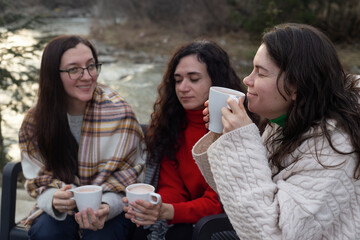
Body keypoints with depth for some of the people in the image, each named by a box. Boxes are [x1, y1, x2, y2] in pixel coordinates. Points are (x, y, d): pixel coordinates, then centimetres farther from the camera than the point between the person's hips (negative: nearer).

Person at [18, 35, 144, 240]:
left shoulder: (120, 113, -15)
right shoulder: (35, 121, -7)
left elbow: (122, 177, -10)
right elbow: (40, 180, -2)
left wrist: (105, 208, -31)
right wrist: (54, 201, -26)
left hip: (111, 207, -2)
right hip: (61, 210, 2)